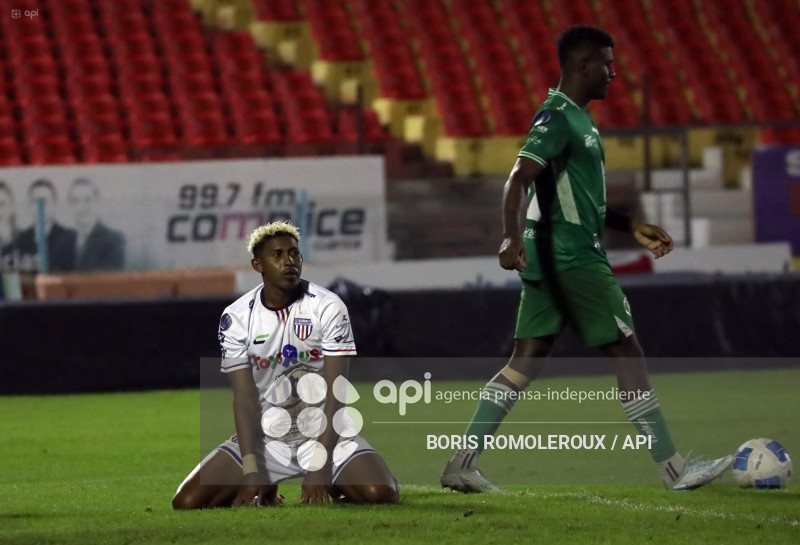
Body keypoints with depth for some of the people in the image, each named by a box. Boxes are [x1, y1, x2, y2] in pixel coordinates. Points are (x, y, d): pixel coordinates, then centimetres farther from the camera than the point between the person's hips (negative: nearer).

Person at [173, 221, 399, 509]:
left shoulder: (328, 308, -11)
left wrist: (319, 468, -22)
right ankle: (263, 494, 14)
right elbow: (245, 398, -8)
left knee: (381, 494, -27)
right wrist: (250, 472, -18)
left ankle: (337, 487, 9)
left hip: (324, 433, -1)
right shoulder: (236, 317, -6)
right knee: (187, 501, -15)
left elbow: (335, 393, -14)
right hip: (264, 438, 1)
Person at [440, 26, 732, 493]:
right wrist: (513, 238, -39)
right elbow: (519, 181, -26)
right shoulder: (558, 118, -14)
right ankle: (675, 470, 2)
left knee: (527, 362, 6)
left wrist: (632, 227, 28)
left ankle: (462, 465, 1)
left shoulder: (576, 118, 18)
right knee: (629, 355, -3)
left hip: (553, 261, 10)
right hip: (574, 260, -10)